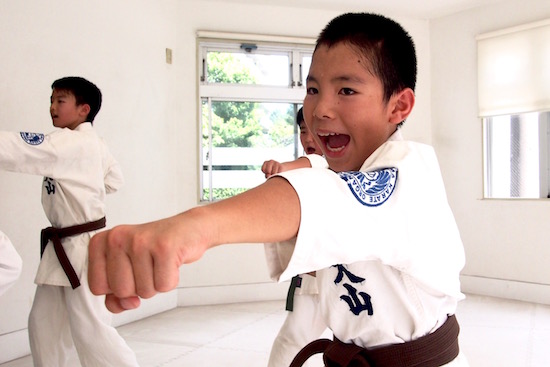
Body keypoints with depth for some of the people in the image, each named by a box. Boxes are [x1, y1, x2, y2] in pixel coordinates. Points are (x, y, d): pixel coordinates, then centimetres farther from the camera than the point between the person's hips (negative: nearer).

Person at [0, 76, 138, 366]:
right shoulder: (94, 144, 7)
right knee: (43, 323, 17)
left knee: (91, 330, -3)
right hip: (64, 248, 10)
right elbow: (115, 180, 18)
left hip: (83, 248, -10)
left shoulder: (70, 144, -20)